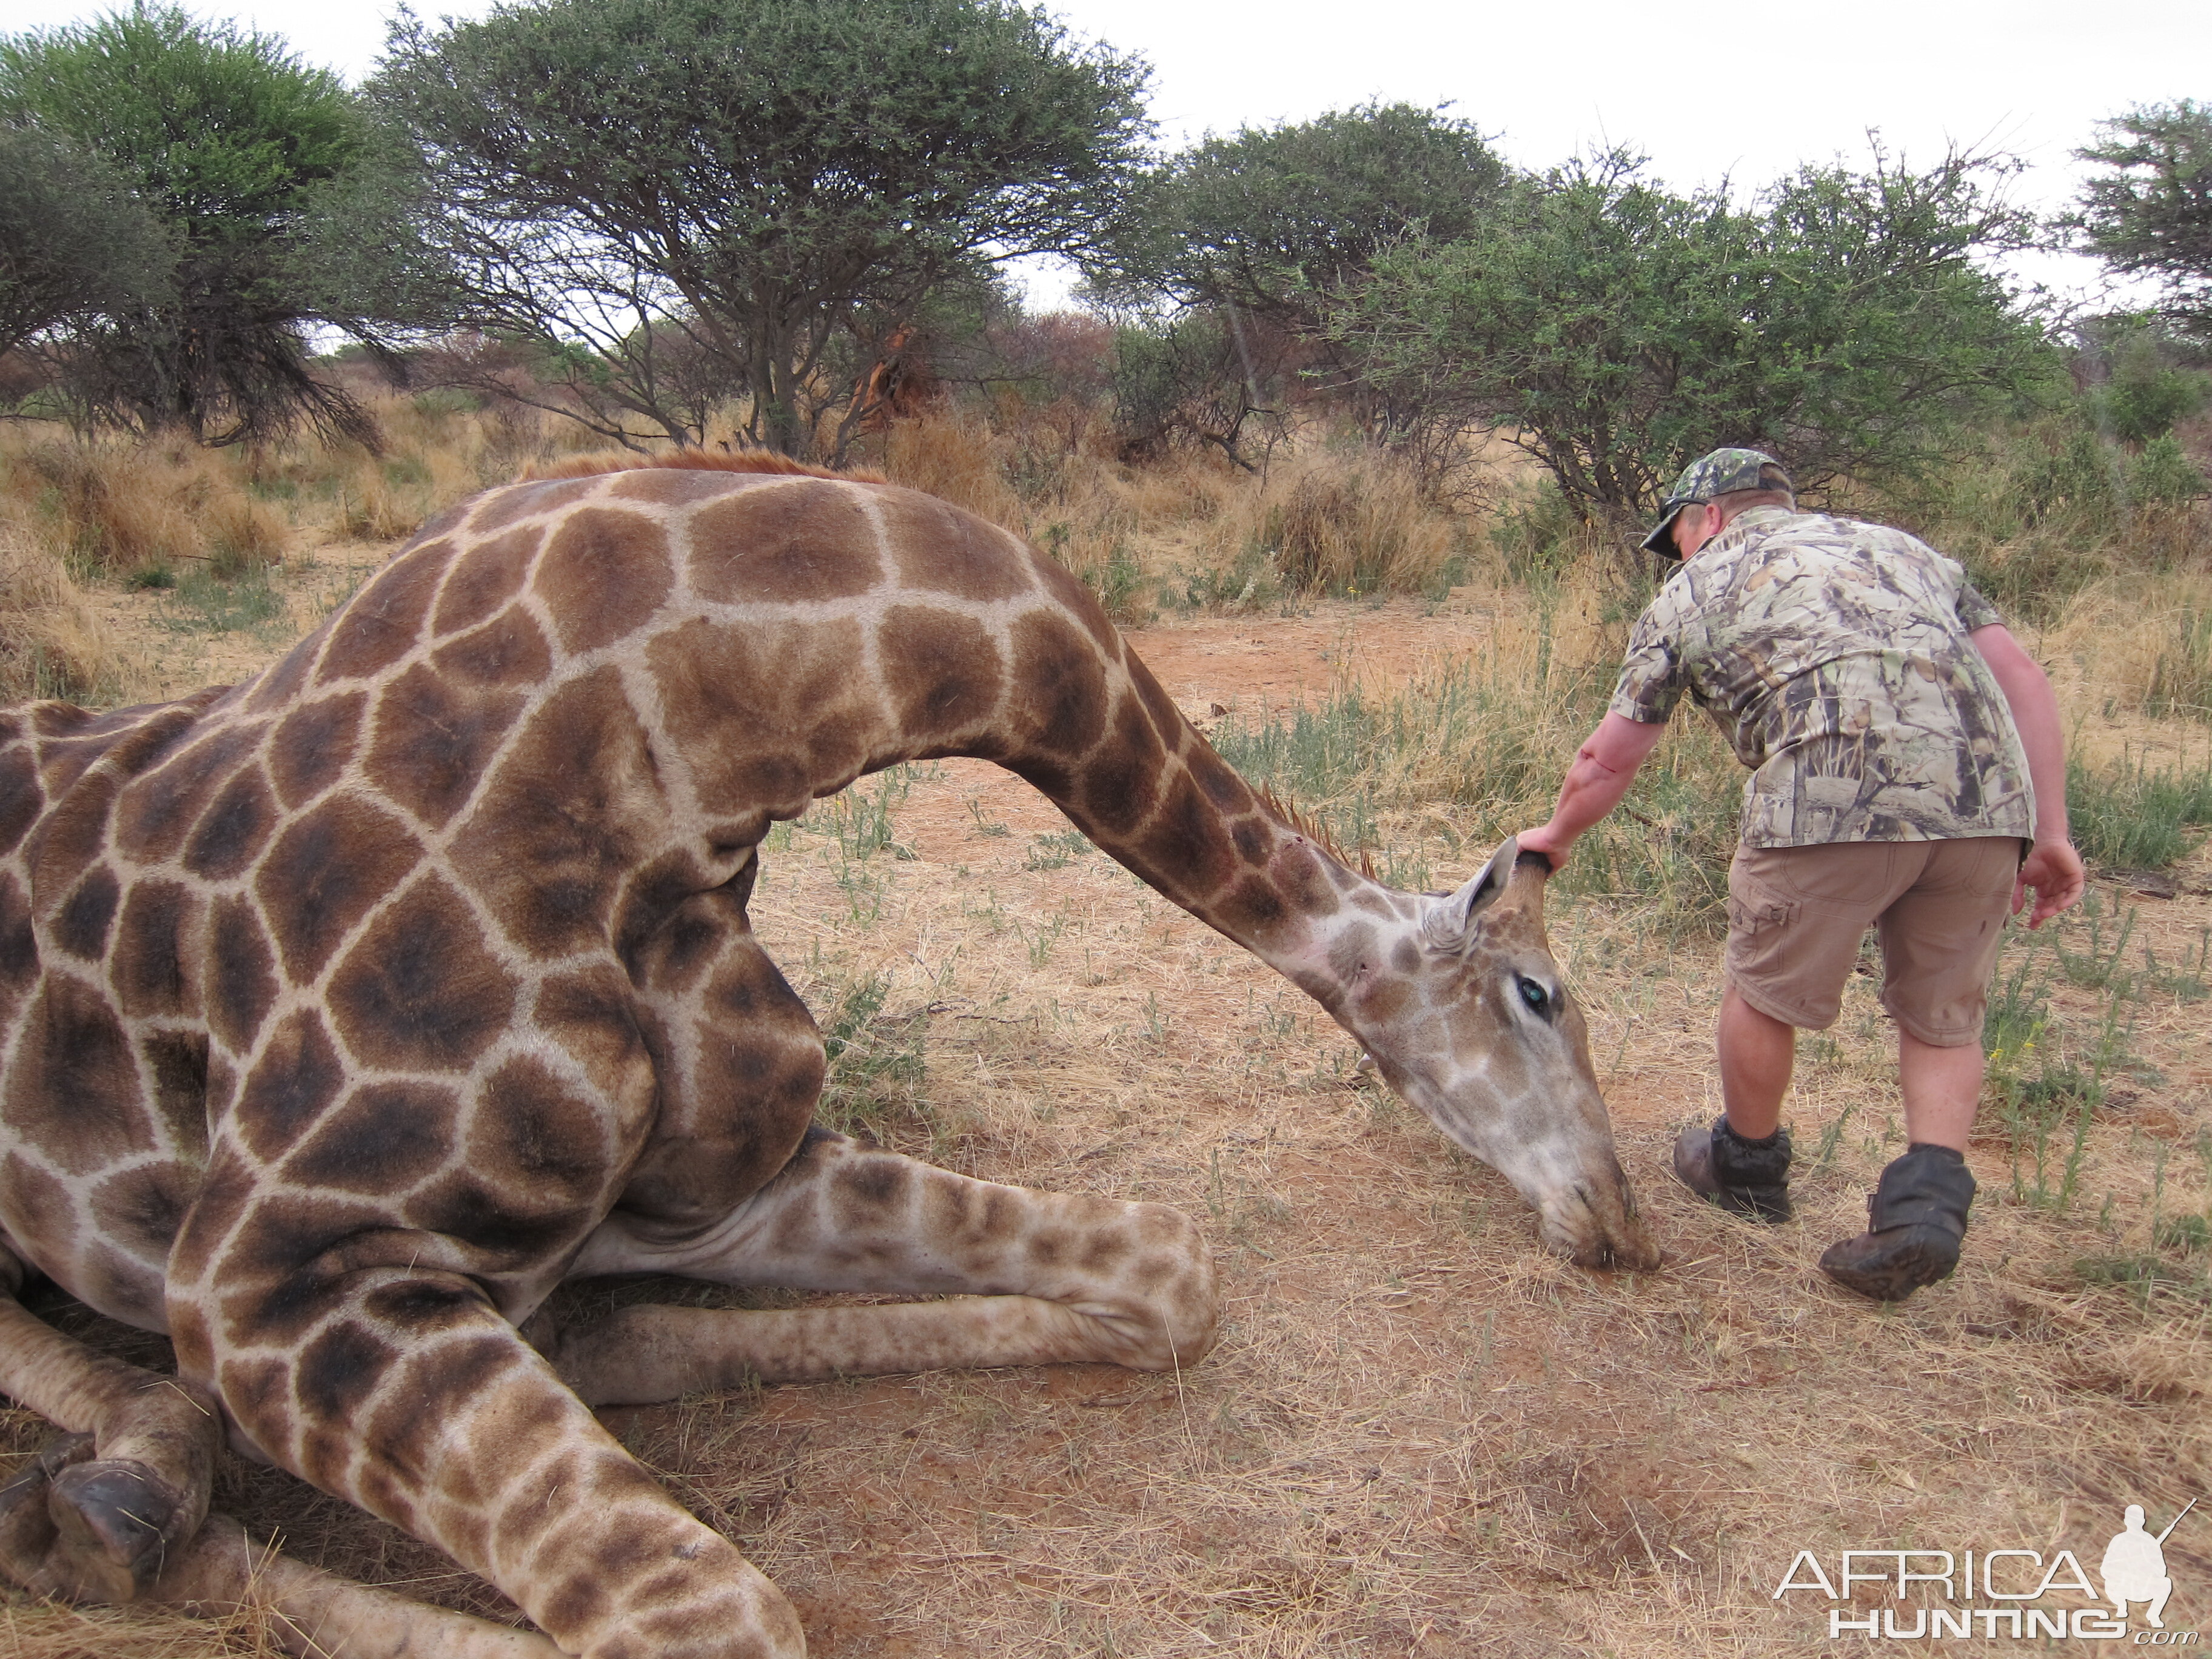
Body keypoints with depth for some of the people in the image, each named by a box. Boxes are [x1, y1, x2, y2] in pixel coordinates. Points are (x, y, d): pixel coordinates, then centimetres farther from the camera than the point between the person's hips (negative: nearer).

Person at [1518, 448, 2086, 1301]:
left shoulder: (1693, 590, 21)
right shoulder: (1899, 546, 30)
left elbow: (1608, 760, 27)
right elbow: (2024, 679, 19)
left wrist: (1556, 835, 45)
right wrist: (2049, 833, 18)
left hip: (1832, 803, -4)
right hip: (1988, 798, 4)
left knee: (1767, 996, 18)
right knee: (1942, 1019, 21)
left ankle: (1747, 1167, 37)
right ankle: (1927, 1203, 7)